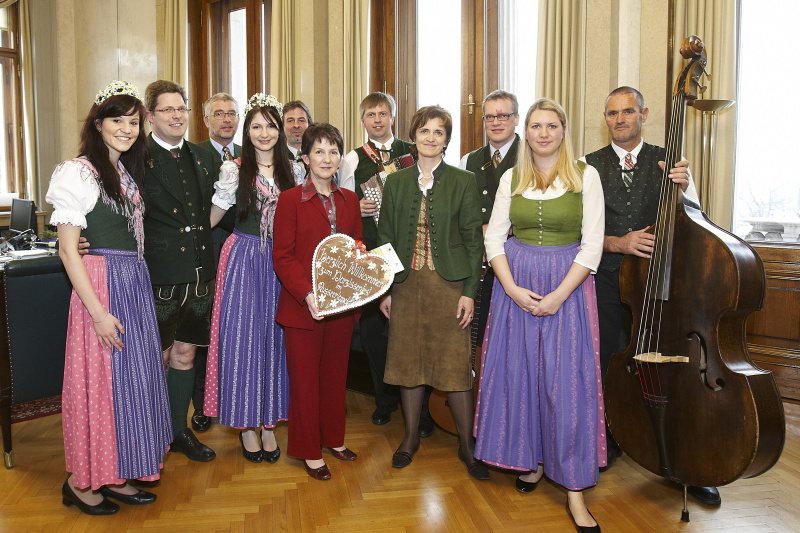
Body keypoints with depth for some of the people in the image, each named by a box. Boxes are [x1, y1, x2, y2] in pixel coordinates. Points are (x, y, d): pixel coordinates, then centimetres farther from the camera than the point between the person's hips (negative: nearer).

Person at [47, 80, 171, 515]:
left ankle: (114, 476, 25)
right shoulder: (79, 173, -10)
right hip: (100, 286, -8)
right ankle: (80, 481, 19)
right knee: (99, 380, 0)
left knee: (132, 377, 11)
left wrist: (137, 288, 9)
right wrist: (98, 311, -18)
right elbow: (67, 249, -14)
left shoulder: (129, 173, 14)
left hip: (135, 285, 8)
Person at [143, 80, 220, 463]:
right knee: (156, 357, 6)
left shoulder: (204, 158, 12)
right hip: (159, 273, -5)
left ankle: (179, 431, 30)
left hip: (198, 272, 5)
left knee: (185, 352, 15)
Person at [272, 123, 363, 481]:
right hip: (302, 307, -4)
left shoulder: (349, 200, 9)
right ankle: (309, 451, 22)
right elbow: (282, 257, -10)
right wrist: (307, 294, -22)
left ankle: (333, 438, 35)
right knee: (305, 378, 7)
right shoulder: (290, 200, -6)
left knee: (336, 373, 17)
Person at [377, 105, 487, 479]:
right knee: (409, 361, 10)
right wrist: (385, 289, 4)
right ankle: (411, 437, 28)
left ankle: (467, 445, 18)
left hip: (449, 285, -2)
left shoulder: (463, 182, 0)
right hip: (407, 285, 3)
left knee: (456, 365, 1)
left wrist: (469, 291, -8)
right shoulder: (396, 183, 8)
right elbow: (385, 237, 9)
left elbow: (473, 240, -1)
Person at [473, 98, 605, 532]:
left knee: (566, 380, -2)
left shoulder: (585, 175, -3)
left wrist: (558, 295, -15)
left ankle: (574, 488, 8)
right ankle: (532, 459, 29)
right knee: (518, 373, 8)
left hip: (567, 285, -3)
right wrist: (512, 288, -10)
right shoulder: (512, 179, 6)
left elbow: (592, 244, -7)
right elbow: (494, 238, 4)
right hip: (515, 285, 3)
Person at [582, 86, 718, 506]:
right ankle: (610, 443, 28)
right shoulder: (590, 167, 6)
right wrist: (617, 242, -16)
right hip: (607, 279, 1)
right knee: (608, 364, 5)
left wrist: (683, 188, -18)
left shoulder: (668, 162, 7)